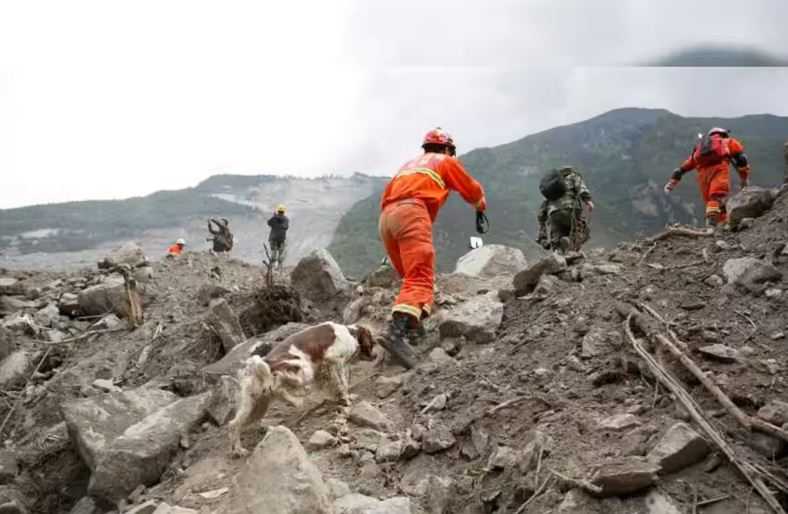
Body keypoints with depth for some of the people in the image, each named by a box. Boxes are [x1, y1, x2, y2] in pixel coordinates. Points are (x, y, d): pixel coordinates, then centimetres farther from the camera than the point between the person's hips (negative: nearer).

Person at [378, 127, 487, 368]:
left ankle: (411, 325, 0)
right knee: (420, 277, -19)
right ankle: (397, 333, -39)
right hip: (411, 212, -7)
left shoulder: (410, 163, 36)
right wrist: (480, 204, 51)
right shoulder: (446, 161, 22)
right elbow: (472, 190, 31)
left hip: (386, 216, 7)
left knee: (413, 275, 17)